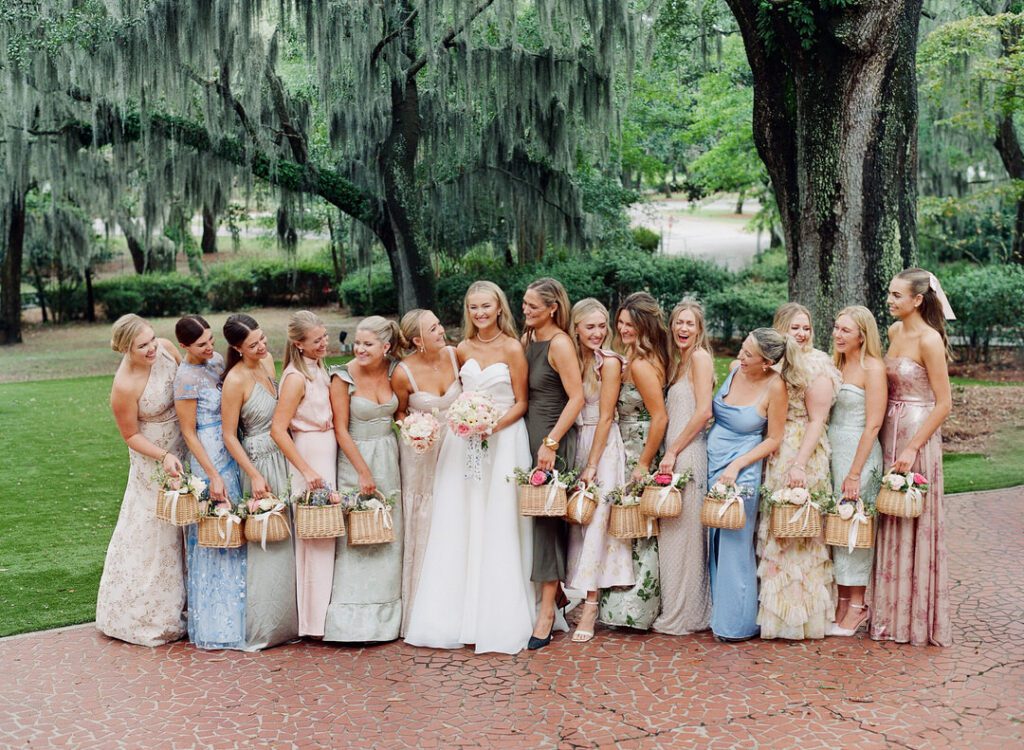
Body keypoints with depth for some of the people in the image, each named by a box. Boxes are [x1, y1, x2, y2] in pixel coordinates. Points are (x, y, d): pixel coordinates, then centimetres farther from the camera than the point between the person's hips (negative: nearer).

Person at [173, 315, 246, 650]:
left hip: (230, 454, 8)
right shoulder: (186, 378, -16)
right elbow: (189, 433, -14)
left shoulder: (216, 359, 6)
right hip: (208, 459, -8)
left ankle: (233, 616, 24)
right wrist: (213, 476, -16)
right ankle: (215, 624, 8)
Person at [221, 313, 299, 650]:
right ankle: (262, 628, 11)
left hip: (284, 456, 8)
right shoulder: (236, 380, -18)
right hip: (261, 463, -7)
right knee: (266, 545, -1)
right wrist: (254, 476, -19)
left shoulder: (267, 361, 4)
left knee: (286, 541, 14)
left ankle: (287, 619, 26)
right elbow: (229, 436, -15)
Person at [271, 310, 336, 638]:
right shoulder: (296, 377, -17)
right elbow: (278, 429, -21)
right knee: (316, 537, -3)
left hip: (327, 454, 9)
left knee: (324, 535, 14)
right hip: (309, 456, -9)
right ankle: (314, 622, 5)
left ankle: (320, 615, 25)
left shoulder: (318, 368, 10)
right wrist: (306, 470, -22)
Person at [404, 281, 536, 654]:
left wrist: (495, 424, -16)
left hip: (504, 439, -5)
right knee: (457, 526, 3)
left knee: (498, 528, -4)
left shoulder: (512, 349, -5)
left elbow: (521, 403, -3)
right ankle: (460, 613, 11)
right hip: (464, 439, 5)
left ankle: (498, 619, 4)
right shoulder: (463, 350, 9)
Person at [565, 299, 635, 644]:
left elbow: (605, 417, -11)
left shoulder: (609, 362, -9)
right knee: (575, 520, 7)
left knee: (596, 521, -8)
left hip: (603, 446, -6)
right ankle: (576, 594, 16)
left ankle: (591, 606, -7)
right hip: (575, 442, 6)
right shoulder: (573, 359, 7)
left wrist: (592, 466, -12)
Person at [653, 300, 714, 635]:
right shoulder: (680, 360, 20)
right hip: (675, 454, 9)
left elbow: (703, 412, -16)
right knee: (673, 532, 10)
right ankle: (678, 611, 16)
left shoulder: (700, 356, -7)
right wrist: (670, 452, 7)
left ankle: (682, 616, 4)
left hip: (688, 454, -9)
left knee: (683, 531, -4)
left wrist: (673, 451, -14)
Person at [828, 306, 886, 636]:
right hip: (832, 451, 7)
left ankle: (857, 607, 9)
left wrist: (855, 472, -17)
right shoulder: (837, 364, 12)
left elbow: (873, 424, -15)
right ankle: (842, 602, 18)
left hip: (859, 453, -7)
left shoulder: (873, 368, -11)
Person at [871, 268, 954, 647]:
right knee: (890, 525, 13)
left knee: (915, 525, 0)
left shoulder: (929, 340, -15)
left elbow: (943, 404, -15)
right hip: (889, 433, 8)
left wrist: (912, 448, -18)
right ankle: (892, 613, 23)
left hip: (918, 436, -8)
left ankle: (917, 618, 12)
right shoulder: (894, 331, 9)